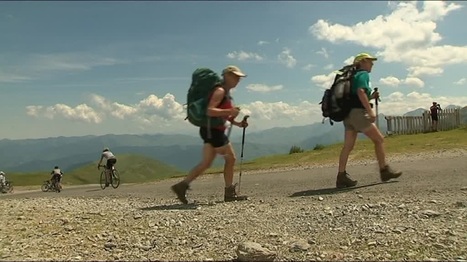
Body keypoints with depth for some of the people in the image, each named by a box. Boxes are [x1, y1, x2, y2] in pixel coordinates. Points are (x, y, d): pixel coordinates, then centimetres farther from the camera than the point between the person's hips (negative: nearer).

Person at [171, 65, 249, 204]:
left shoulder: (225, 93, 18)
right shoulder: (220, 91, -14)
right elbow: (210, 111, -26)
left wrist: (237, 123, 14)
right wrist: (230, 111, -25)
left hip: (213, 131, 10)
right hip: (212, 130, -10)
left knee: (206, 163, 8)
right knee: (230, 158, 1)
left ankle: (182, 186, 7)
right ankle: (229, 193, 12)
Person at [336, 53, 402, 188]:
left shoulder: (354, 76, 25)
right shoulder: (363, 74, -2)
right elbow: (360, 92, -19)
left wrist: (371, 97, 17)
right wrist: (370, 111, -23)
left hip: (348, 114, 9)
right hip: (358, 112, -9)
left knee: (348, 146, 3)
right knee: (379, 139, 1)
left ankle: (341, 177, 0)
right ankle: (384, 170, 5)